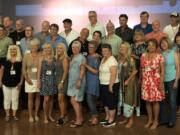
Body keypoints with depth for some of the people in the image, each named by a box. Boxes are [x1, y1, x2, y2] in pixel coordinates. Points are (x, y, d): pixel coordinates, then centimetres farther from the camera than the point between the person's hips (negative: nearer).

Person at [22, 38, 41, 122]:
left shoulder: (41, 56, -4)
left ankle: (36, 114, 21)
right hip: (30, 79, 0)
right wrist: (26, 78, -6)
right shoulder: (26, 56, 0)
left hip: (39, 79, 0)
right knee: (30, 97, 2)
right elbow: (24, 68, 3)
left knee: (38, 97, 9)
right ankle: (30, 115, 9)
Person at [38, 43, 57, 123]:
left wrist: (57, 80, -2)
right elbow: (39, 70, -1)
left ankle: (50, 115, 21)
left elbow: (56, 70, 4)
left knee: (51, 98, 9)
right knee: (46, 99, -5)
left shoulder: (54, 59, 3)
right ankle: (45, 116, 9)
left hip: (52, 80, 2)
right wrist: (38, 81, -5)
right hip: (44, 80, -2)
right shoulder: (42, 59, -2)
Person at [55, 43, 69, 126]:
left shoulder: (65, 58, -10)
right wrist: (58, 81, 6)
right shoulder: (57, 58, 12)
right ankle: (65, 115, 22)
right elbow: (57, 71, 11)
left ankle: (62, 117, -3)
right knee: (63, 99, 13)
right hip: (58, 80, 8)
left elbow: (65, 71, -14)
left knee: (60, 99, -10)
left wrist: (62, 82, -18)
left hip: (63, 80, -8)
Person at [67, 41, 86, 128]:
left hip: (78, 82, -8)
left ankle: (78, 121, -4)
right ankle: (80, 118, 23)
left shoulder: (81, 57, -11)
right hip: (72, 82, 8)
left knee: (74, 100, -10)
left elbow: (82, 70, -17)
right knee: (77, 101, 13)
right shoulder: (72, 57, 13)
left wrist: (79, 80, -24)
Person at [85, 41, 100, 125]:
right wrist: (85, 66, 3)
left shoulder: (96, 58, -11)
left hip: (94, 81, -7)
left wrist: (86, 65, -16)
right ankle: (93, 116, 22)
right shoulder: (88, 57, 11)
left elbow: (96, 71, -14)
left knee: (90, 99, -9)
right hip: (88, 80, 7)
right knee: (91, 100, 12)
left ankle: (95, 117, 0)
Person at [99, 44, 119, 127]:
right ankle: (107, 118, 31)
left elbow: (113, 74, -23)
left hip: (111, 85, -9)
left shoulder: (112, 60, -17)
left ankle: (111, 121, 9)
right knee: (105, 102, 17)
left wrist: (110, 86, -24)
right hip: (103, 84, 10)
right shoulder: (103, 59, 12)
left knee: (111, 103, -1)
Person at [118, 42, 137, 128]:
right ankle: (127, 118, 24)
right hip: (121, 82, 7)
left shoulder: (130, 59, -14)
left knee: (129, 100, 0)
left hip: (129, 81, -7)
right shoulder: (119, 59, 5)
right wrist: (119, 79, 4)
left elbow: (134, 71, -14)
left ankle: (131, 120, 11)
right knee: (124, 100, 12)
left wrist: (128, 80, -16)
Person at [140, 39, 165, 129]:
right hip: (145, 82, 4)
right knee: (147, 101, 11)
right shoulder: (143, 55, 6)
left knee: (155, 101, 4)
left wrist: (161, 83, -13)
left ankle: (155, 121, 19)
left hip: (156, 82, -4)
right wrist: (140, 80, 11)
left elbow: (162, 71, -8)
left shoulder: (159, 56, -7)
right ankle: (150, 120, 27)